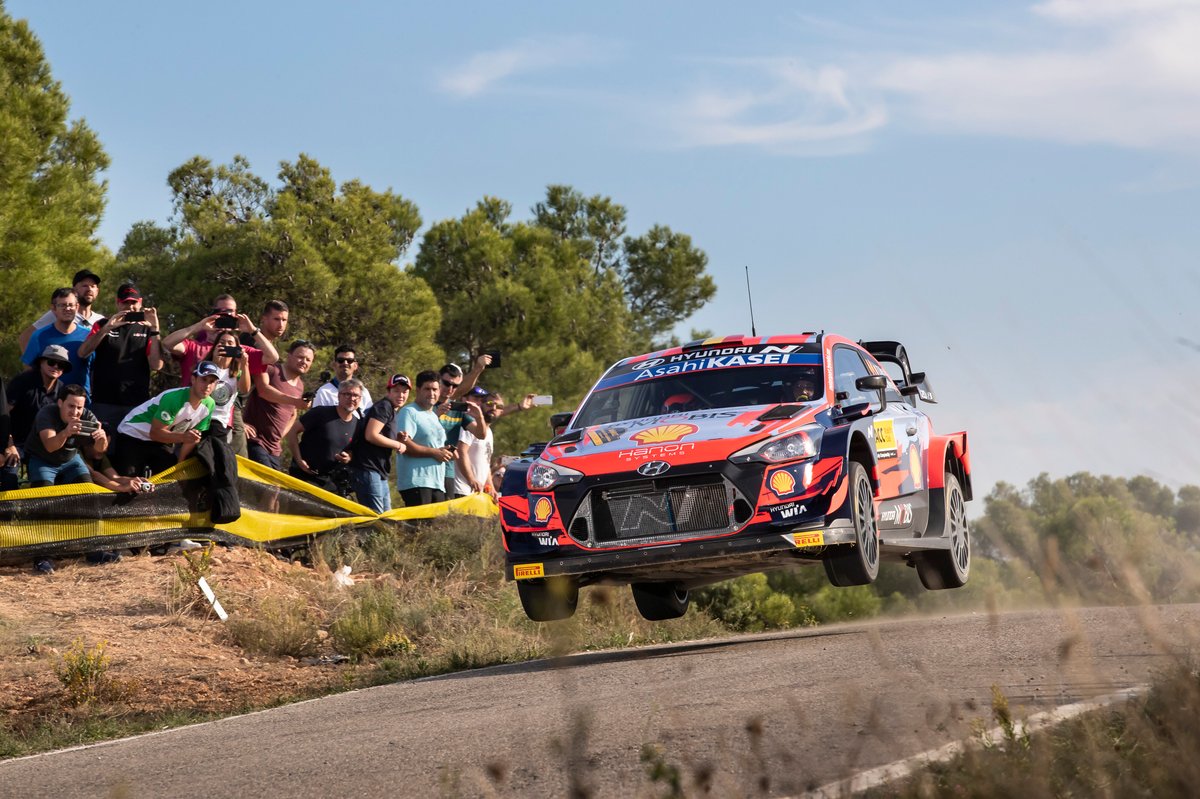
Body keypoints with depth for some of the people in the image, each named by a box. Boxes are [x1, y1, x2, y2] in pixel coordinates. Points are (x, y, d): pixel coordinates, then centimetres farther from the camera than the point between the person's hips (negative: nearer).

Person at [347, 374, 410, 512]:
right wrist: (398, 445, -11)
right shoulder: (384, 406, -10)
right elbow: (371, 435, -21)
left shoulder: (392, 411, 21)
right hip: (367, 469, -11)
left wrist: (399, 439, 5)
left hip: (379, 473, 11)